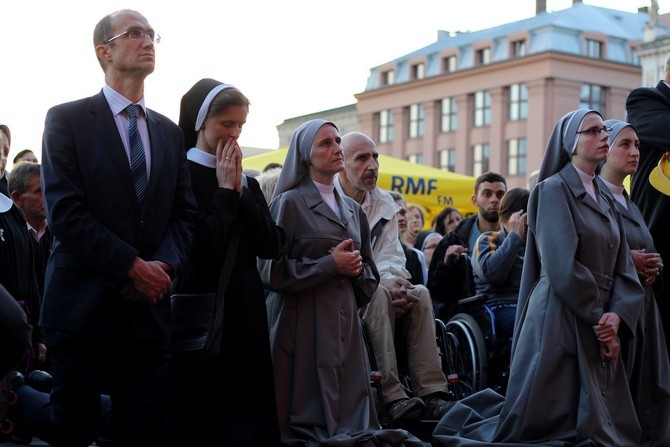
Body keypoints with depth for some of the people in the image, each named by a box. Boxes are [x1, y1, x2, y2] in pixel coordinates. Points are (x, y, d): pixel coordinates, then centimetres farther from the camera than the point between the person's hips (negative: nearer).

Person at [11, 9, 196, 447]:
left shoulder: (170, 132, 15)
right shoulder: (67, 119, -1)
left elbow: (184, 213, 11)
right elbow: (65, 210, -10)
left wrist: (164, 265, -9)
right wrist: (131, 266, -16)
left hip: (150, 308, 4)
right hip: (84, 306, -4)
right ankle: (13, 397, 34)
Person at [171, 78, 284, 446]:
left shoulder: (246, 182, 12)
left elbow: (272, 246, 1)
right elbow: (203, 246, -20)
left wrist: (240, 191, -5)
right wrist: (225, 190, -12)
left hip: (246, 309, 6)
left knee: (248, 411, 10)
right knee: (202, 416, 1)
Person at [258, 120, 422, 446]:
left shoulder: (353, 210, 16)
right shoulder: (289, 202, -3)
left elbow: (370, 274, 19)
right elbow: (271, 270, -11)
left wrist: (355, 269, -4)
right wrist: (330, 264, -13)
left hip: (345, 321, 6)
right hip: (304, 323, -6)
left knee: (350, 410, 2)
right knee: (309, 412, -7)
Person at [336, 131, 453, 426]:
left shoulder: (384, 203, 11)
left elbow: (391, 257, 3)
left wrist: (393, 280, -21)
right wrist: (379, 282, -25)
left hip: (373, 289, 6)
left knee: (420, 293, -19)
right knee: (378, 296, -34)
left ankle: (431, 392, -25)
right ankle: (392, 395, -37)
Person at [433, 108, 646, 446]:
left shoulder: (606, 202, 18)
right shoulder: (553, 190, -7)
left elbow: (624, 269, 8)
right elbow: (563, 268, -16)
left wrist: (616, 315, -9)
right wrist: (600, 318, -11)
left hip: (598, 327, 8)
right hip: (560, 322, -8)